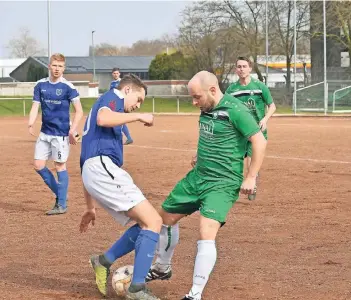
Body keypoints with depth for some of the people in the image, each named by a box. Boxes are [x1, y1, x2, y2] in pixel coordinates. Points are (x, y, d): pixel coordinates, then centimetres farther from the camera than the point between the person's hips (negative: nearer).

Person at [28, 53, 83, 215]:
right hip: (45, 132, 6)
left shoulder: (68, 87, -9)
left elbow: (79, 111, -9)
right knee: (38, 165, 5)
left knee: (60, 166, -1)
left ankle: (62, 204, 7)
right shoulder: (41, 85, 4)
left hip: (61, 133, -5)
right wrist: (31, 123, -17)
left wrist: (72, 130, -21)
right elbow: (35, 106, 3)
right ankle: (59, 194, 21)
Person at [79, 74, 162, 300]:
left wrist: (90, 208, 33)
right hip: (103, 167, -10)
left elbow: (86, 162, 32)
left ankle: (105, 261, 6)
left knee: (147, 223, 11)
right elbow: (102, 119, -21)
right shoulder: (113, 97, 7)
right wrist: (139, 117, -9)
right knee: (154, 222, -12)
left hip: (93, 171, 10)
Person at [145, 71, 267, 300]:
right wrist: (202, 156, 13)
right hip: (198, 176, 9)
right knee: (167, 217, 19)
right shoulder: (207, 109, 5)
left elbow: (260, 141, -19)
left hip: (223, 183, -9)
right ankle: (162, 268, 41)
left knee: (207, 233, -23)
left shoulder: (235, 110, -19)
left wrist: (251, 178, -21)